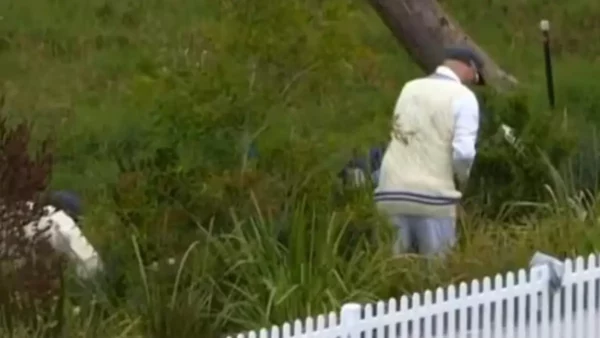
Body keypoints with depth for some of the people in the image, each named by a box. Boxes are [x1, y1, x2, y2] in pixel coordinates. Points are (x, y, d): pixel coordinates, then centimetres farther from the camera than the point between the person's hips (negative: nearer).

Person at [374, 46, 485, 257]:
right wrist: (461, 180, 7)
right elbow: (463, 152, -12)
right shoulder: (463, 97, -2)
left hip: (393, 192, 5)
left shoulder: (410, 88, 16)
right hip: (431, 196, -5)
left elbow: (402, 139, 14)